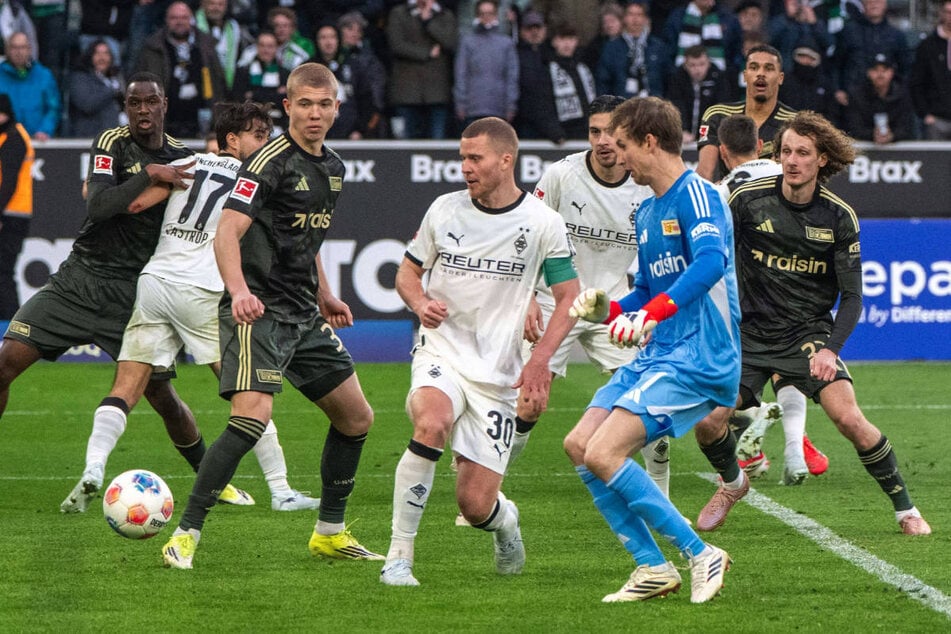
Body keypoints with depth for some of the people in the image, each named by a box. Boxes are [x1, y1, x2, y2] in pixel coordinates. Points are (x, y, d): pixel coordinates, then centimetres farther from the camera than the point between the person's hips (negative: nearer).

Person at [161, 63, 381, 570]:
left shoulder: (333, 167, 13)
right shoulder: (271, 161, -13)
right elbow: (228, 231, -23)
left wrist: (324, 297, 29)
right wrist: (239, 290, -38)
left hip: (304, 317, 9)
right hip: (258, 312, -9)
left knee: (356, 417, 13)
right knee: (253, 414, -26)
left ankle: (330, 532, 28)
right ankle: (185, 535, -21)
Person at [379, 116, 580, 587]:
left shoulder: (543, 224, -3)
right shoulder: (444, 210, 2)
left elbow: (568, 299, 1)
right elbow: (407, 272, 15)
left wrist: (540, 360, -14)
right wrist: (421, 304, -9)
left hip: (498, 372, -1)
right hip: (441, 353, 1)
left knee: (475, 505, -5)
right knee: (432, 424, -35)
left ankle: (503, 519, 36)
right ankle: (399, 557, -26)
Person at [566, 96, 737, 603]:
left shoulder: (696, 194, -13)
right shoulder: (647, 214, 17)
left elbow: (711, 261, -31)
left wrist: (649, 315, -37)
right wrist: (607, 310, 6)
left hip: (698, 358, -10)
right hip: (657, 355, 10)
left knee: (603, 453, -18)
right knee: (579, 444, 4)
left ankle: (701, 556, -9)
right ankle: (653, 568, 7)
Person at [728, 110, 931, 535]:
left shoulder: (839, 216, -7)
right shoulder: (748, 199, -8)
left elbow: (852, 296, -4)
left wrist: (830, 349, -19)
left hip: (809, 333, -1)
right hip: (750, 335, 1)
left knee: (850, 420, -18)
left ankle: (905, 508, 0)